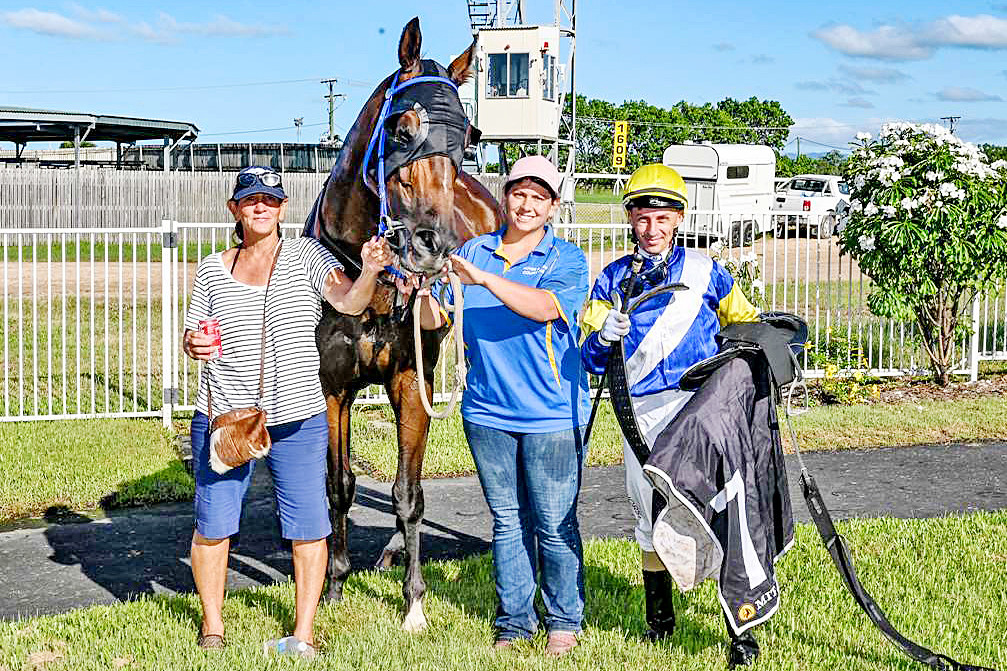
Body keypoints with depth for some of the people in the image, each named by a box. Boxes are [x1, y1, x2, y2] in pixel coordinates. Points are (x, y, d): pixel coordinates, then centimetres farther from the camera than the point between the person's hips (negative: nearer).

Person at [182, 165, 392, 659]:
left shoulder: (306, 256, 1)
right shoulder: (212, 270, 6)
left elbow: (349, 303, -13)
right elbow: (192, 336, 12)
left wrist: (369, 272, -33)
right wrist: (192, 344, -11)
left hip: (298, 418, -1)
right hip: (223, 414, 1)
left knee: (308, 526, 2)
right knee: (212, 525, 5)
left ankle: (303, 633, 16)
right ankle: (211, 627, 25)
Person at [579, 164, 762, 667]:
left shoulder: (705, 271, 9)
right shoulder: (612, 279, 12)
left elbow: (745, 325, 22)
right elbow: (589, 356, 7)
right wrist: (603, 337, -16)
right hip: (641, 413, 2)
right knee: (650, 517, 9)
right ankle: (659, 617, 28)